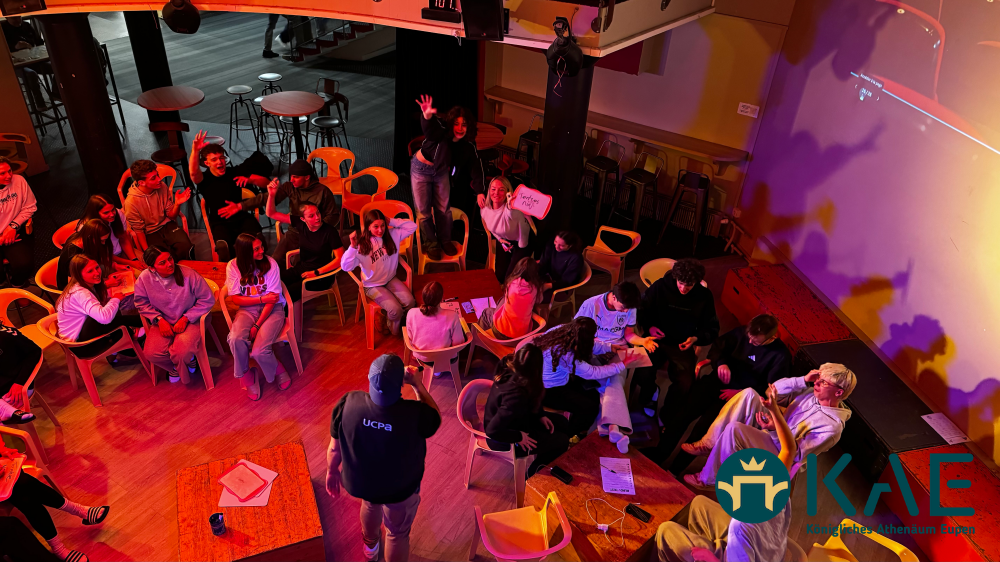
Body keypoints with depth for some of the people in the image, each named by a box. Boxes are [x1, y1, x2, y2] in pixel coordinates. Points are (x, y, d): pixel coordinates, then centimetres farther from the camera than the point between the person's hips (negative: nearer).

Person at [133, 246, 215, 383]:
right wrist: (159, 320, -9)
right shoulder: (144, 279, -11)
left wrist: (185, 319, -15)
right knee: (151, 353, -19)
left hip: (189, 321, -3)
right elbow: (142, 303, 5)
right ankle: (175, 366, 17)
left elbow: (208, 299, -10)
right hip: (163, 323, 3)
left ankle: (189, 359, 13)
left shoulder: (188, 274, -18)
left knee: (182, 352, -29)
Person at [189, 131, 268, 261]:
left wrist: (249, 179, -18)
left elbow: (265, 183, 3)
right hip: (219, 222, -1)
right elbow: (193, 172, -28)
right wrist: (195, 151, -45)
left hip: (241, 217, 1)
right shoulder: (204, 179, -2)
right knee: (223, 246, -33)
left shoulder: (235, 172, 5)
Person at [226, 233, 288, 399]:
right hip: (247, 310, 2)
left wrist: (257, 326, -17)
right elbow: (235, 299, -3)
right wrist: (262, 299, -15)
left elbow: (272, 298, -11)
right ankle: (247, 377, -4)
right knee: (236, 339, -31)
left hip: (272, 309, -2)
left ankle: (279, 373, 9)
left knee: (259, 351, -25)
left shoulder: (270, 264, -10)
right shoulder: (233, 266, -5)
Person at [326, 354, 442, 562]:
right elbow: (435, 418, -11)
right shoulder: (414, 414, -37)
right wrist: (418, 384, -11)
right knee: (398, 533, 26)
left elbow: (334, 447, -12)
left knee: (370, 505, 39)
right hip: (400, 489, -4)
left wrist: (332, 471, 8)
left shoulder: (347, 403, -29)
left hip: (359, 482, 4)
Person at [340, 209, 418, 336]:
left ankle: (403, 323, 13)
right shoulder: (362, 245, -19)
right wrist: (353, 247, -40)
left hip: (391, 279, 4)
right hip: (373, 286, -4)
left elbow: (412, 226, -6)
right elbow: (346, 266, -27)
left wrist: (391, 221, -13)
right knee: (396, 310, -22)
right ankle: (393, 329, 14)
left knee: (410, 302, -21)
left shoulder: (392, 235, -6)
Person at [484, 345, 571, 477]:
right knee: (562, 441, -1)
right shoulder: (516, 396, -41)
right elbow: (492, 431, -35)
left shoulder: (509, 370, -16)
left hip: (511, 420, 8)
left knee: (562, 423, 13)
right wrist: (519, 437, -22)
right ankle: (533, 472, 23)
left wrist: (540, 415, 0)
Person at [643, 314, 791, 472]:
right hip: (717, 381, 4)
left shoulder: (781, 356, -10)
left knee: (704, 425, -23)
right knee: (684, 413, -18)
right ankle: (658, 454, -7)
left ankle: (675, 470, -10)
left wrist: (741, 393, -18)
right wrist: (720, 363, -12)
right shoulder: (742, 332, 1)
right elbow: (718, 346, 9)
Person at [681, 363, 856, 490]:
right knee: (749, 393, -20)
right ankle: (709, 443, -17)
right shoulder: (812, 394, 3)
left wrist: (776, 430, -30)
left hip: (777, 451, -7)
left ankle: (708, 479, -11)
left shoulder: (833, 426, -17)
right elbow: (774, 390, 2)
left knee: (734, 429, -34)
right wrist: (803, 380, -10)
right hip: (770, 430, 7)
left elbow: (797, 454, -18)